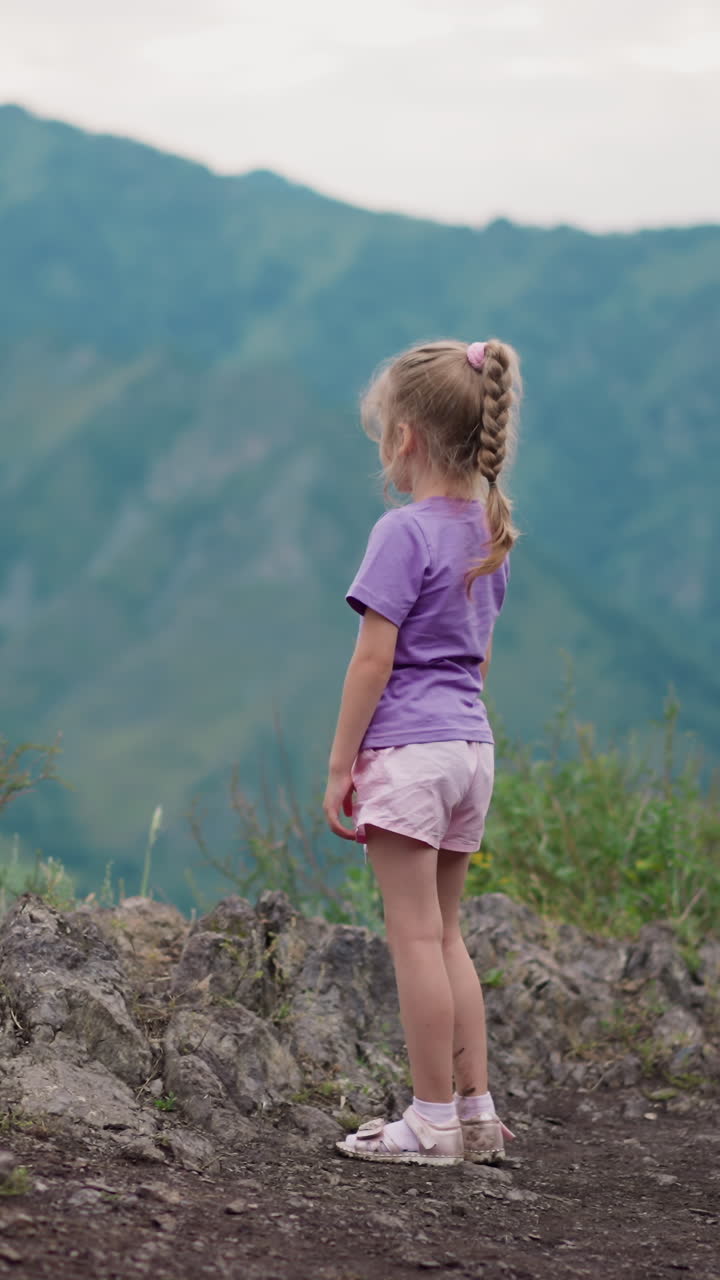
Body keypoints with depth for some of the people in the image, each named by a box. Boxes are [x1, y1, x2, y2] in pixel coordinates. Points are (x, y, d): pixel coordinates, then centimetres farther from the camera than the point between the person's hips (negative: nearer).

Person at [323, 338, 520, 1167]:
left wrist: (339, 765, -11)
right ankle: (476, 1111, 16)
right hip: (471, 748, 8)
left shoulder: (405, 532, -14)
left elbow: (373, 660, -16)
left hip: (407, 749, -8)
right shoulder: (486, 532, 10)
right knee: (444, 934, 15)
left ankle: (434, 1121, 1)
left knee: (415, 936, -3)